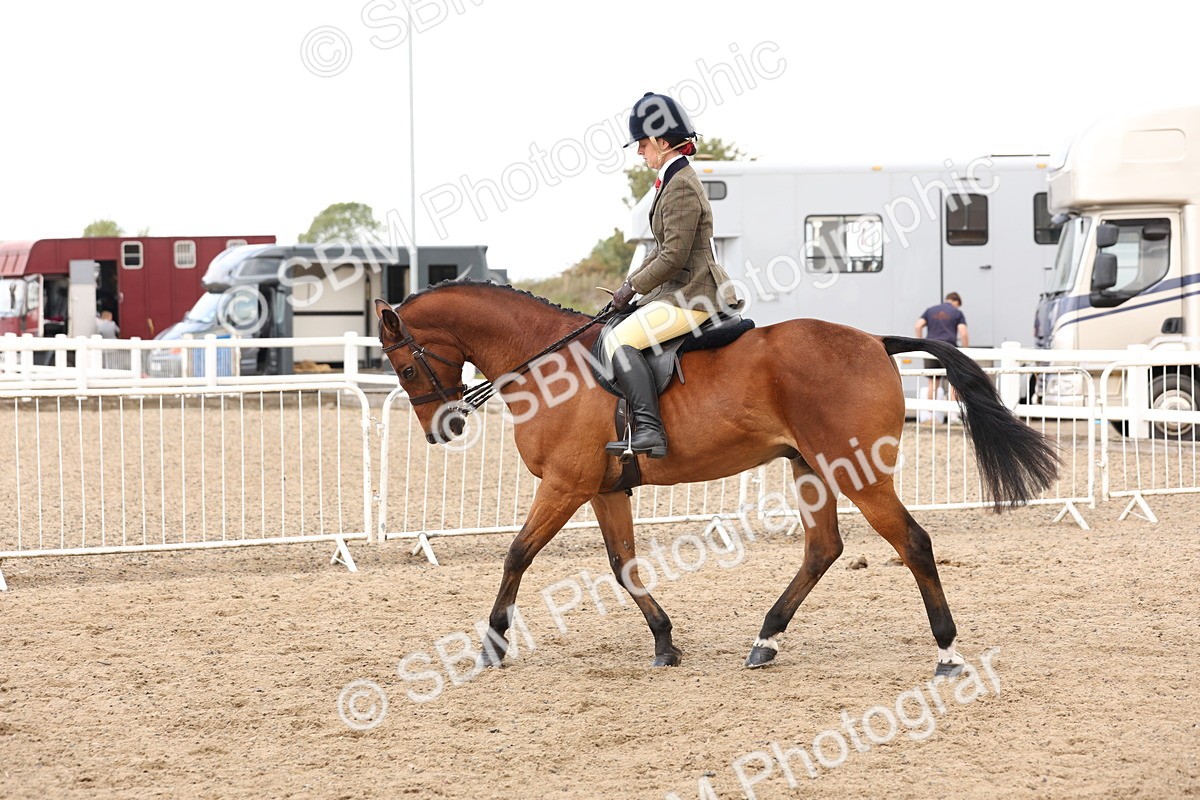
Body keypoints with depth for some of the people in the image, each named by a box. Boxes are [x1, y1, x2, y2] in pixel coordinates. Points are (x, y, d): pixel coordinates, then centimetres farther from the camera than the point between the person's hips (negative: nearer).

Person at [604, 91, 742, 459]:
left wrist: (633, 287, -11)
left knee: (620, 341, -23)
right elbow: (662, 250, 23)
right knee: (620, 334, 20)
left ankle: (649, 430, -33)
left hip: (693, 295, -11)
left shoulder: (681, 187, -16)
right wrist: (630, 283, 12)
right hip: (682, 291, 11)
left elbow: (673, 256, -21)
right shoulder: (674, 180, 17)